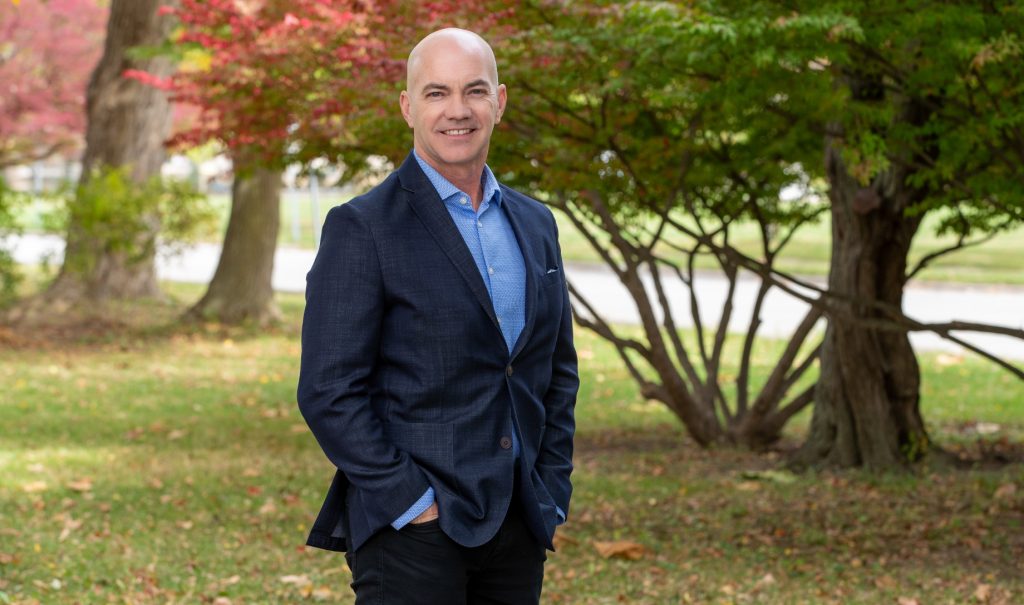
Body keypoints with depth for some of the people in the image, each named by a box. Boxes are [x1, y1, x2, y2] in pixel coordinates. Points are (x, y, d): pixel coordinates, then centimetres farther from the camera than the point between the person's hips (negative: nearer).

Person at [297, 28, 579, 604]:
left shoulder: (535, 224, 13)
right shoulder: (362, 228, -7)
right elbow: (329, 391, -12)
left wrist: (553, 492, 9)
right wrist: (412, 505, -14)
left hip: (517, 528, 6)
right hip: (413, 532, -6)